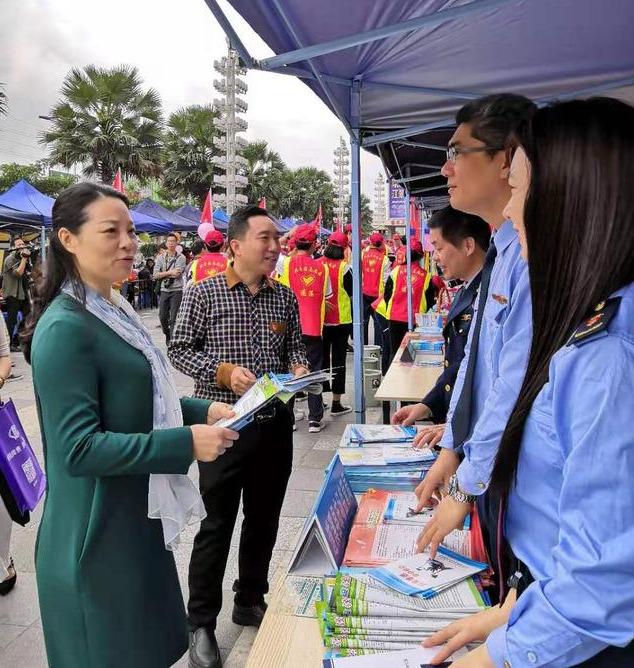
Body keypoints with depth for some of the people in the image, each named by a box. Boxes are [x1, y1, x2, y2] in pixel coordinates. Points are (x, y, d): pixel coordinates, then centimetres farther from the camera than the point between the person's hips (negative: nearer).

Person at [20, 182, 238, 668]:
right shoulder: (65, 328, -23)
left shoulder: (116, 312, 8)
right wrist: (186, 442, -27)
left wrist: (203, 410, 0)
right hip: (96, 534, -9)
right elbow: (78, 448, -26)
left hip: (136, 518, 9)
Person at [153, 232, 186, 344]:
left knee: (174, 318, -4)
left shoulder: (181, 257, -2)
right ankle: (167, 334, 34)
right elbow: (155, 275, -2)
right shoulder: (161, 257, 7)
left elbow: (177, 274, -14)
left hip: (177, 290, -4)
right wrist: (170, 272, -12)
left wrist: (163, 274, -6)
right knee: (162, 316, 10)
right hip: (164, 290, 4)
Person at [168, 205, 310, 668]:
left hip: (275, 424, 5)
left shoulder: (285, 297, 5)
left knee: (264, 519, 16)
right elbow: (180, 348, -5)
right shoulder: (204, 294, -8)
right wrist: (223, 371, -19)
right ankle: (201, 622, 24)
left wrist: (299, 367, -8)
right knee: (216, 525, 5)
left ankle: (250, 601, 38)